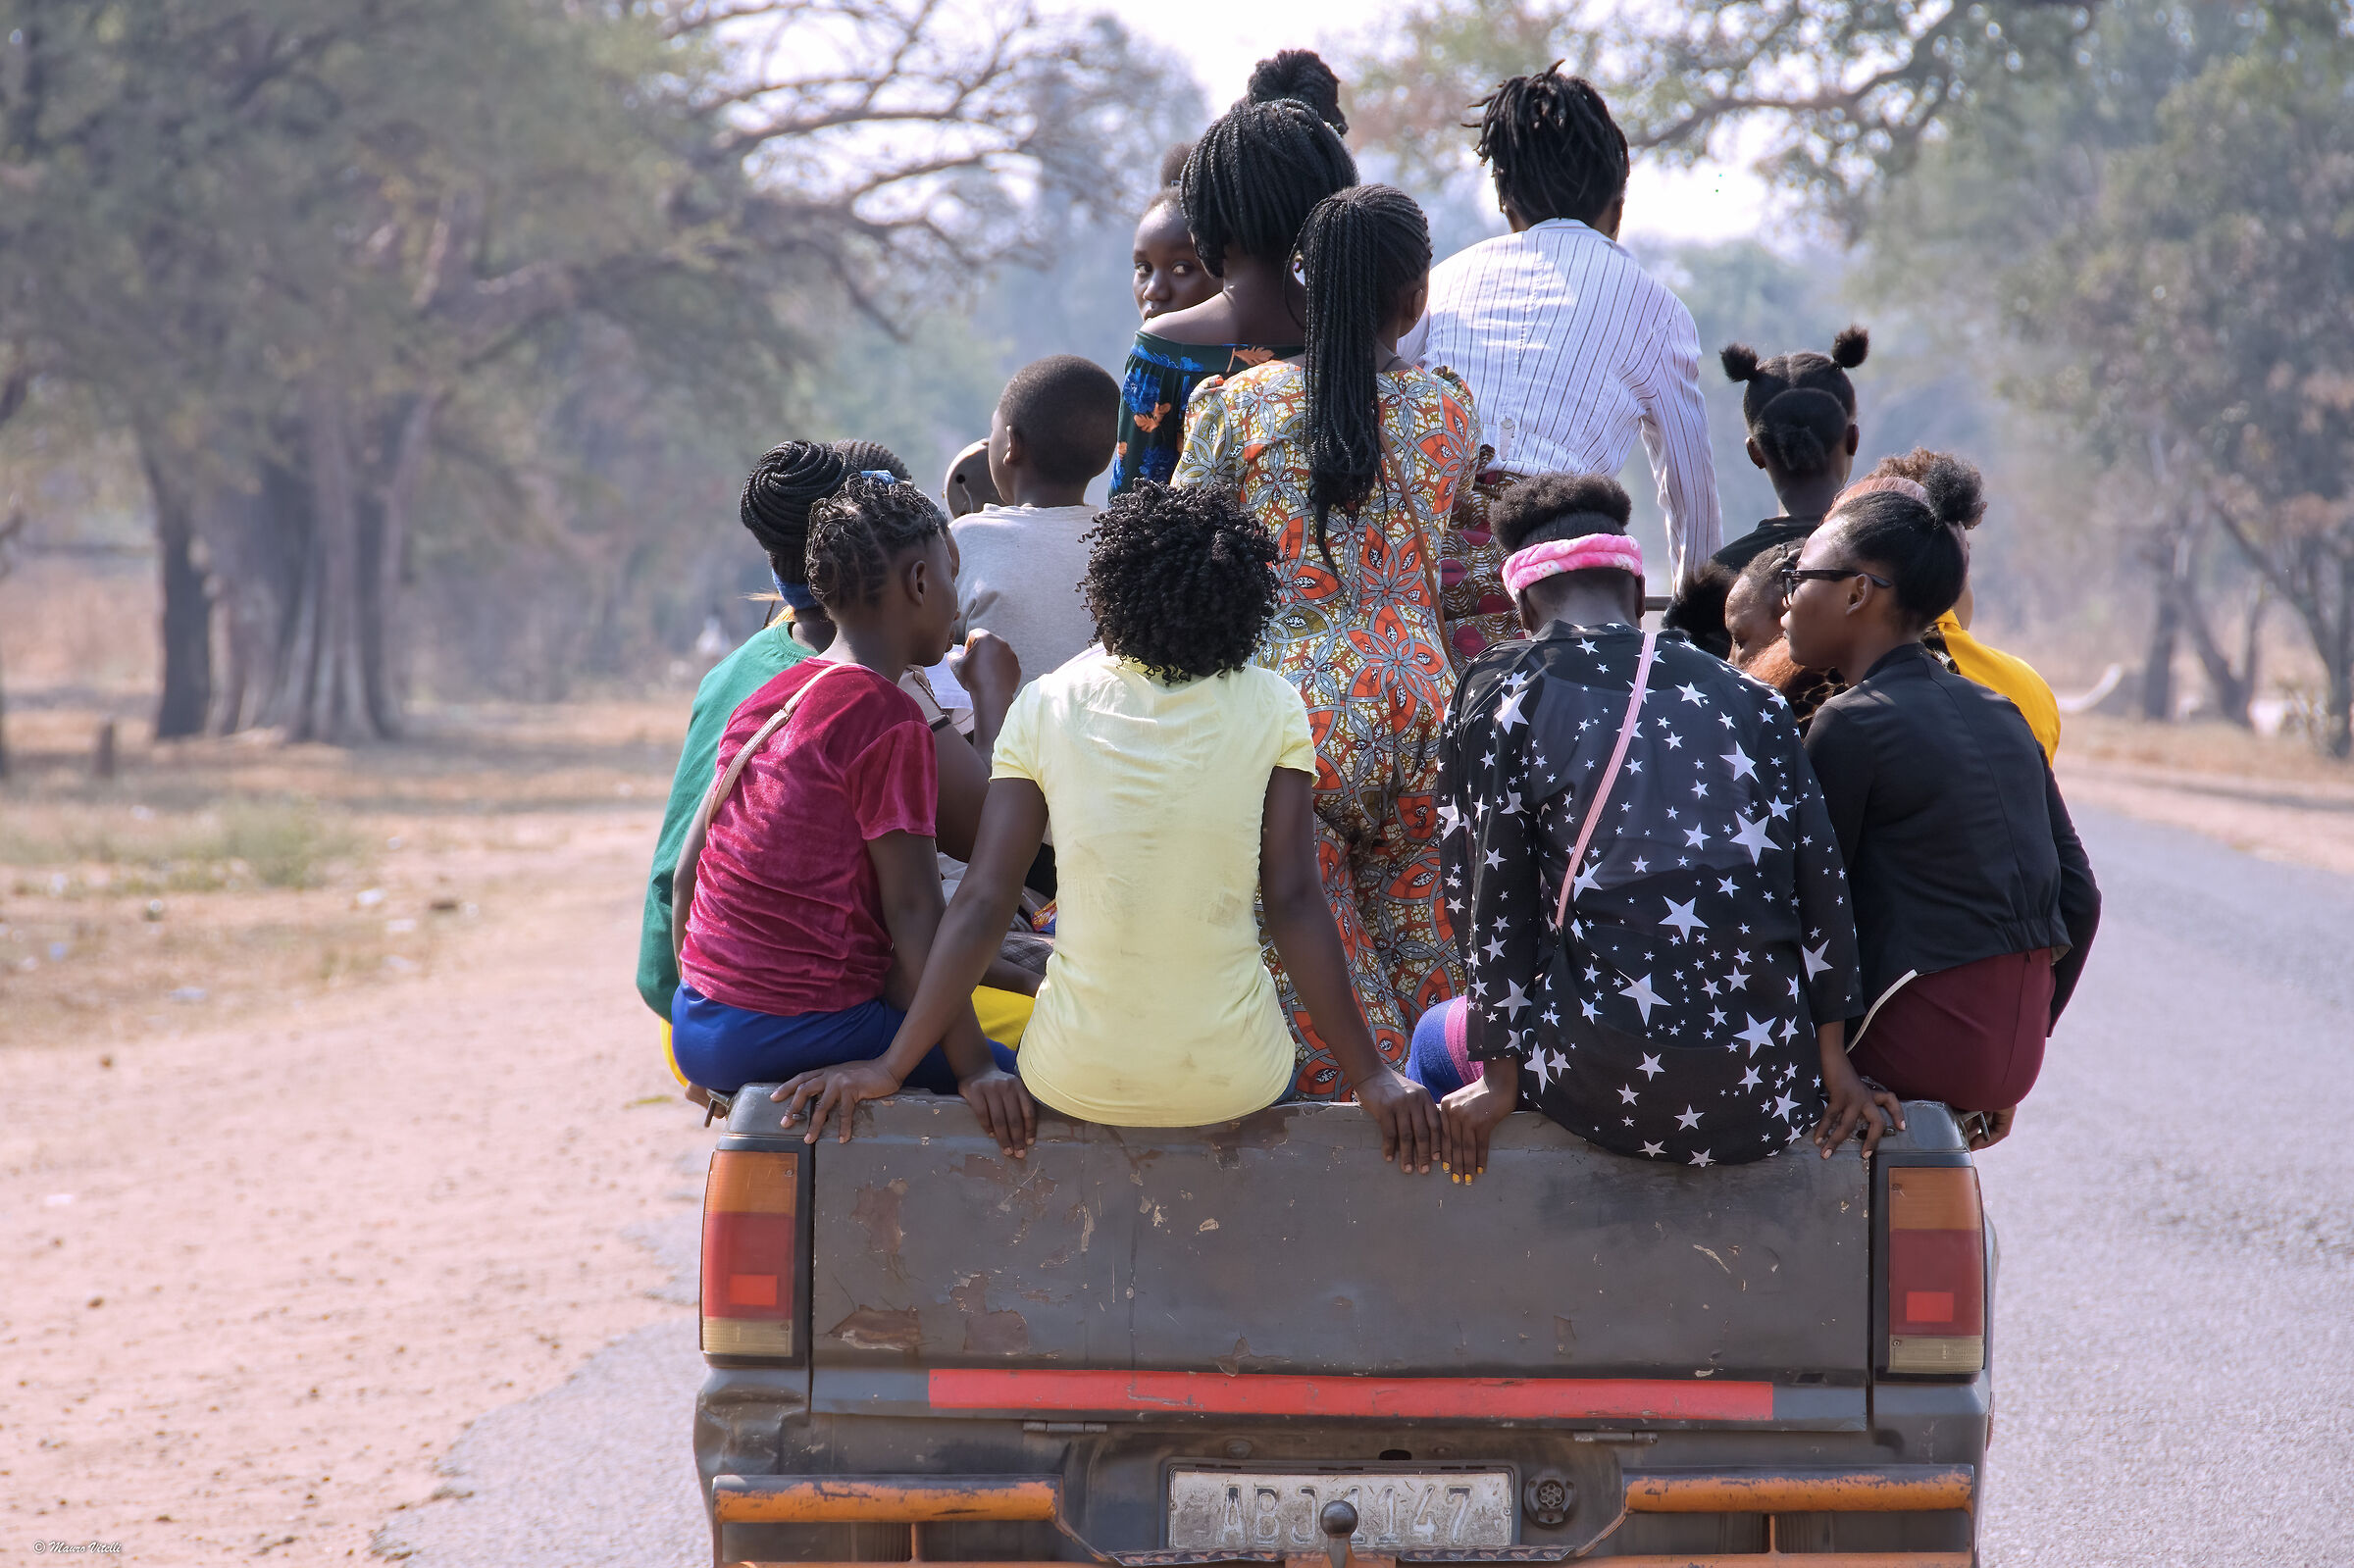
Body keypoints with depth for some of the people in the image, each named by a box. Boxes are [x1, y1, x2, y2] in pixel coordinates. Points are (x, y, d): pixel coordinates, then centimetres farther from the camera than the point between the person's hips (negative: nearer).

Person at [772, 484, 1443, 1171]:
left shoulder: (1046, 707, -6)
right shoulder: (1271, 708, -7)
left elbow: (982, 904, -7)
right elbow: (1293, 903, -10)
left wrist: (889, 1066, -2)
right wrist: (1371, 1076, -4)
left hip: (1081, 1081, 0)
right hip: (1234, 1080, 0)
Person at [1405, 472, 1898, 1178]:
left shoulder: (1498, 692, 4)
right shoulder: (1745, 695, 13)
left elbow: (1489, 893, 1)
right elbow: (1819, 878, 7)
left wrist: (1500, 1074, 6)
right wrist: (1833, 1066, 9)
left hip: (1614, 1086, -3)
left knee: (1439, 1040, 29)